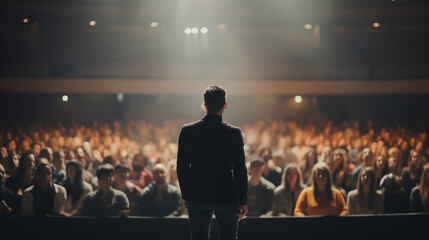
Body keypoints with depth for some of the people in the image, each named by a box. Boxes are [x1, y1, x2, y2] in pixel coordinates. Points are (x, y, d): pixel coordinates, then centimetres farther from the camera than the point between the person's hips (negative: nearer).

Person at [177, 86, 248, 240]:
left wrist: (186, 196, 12)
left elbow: (181, 168, 2)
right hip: (226, 197, -2)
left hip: (197, 197, 2)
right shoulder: (233, 133, -10)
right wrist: (243, 201, -1)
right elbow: (240, 170, -8)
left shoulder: (187, 131, -3)